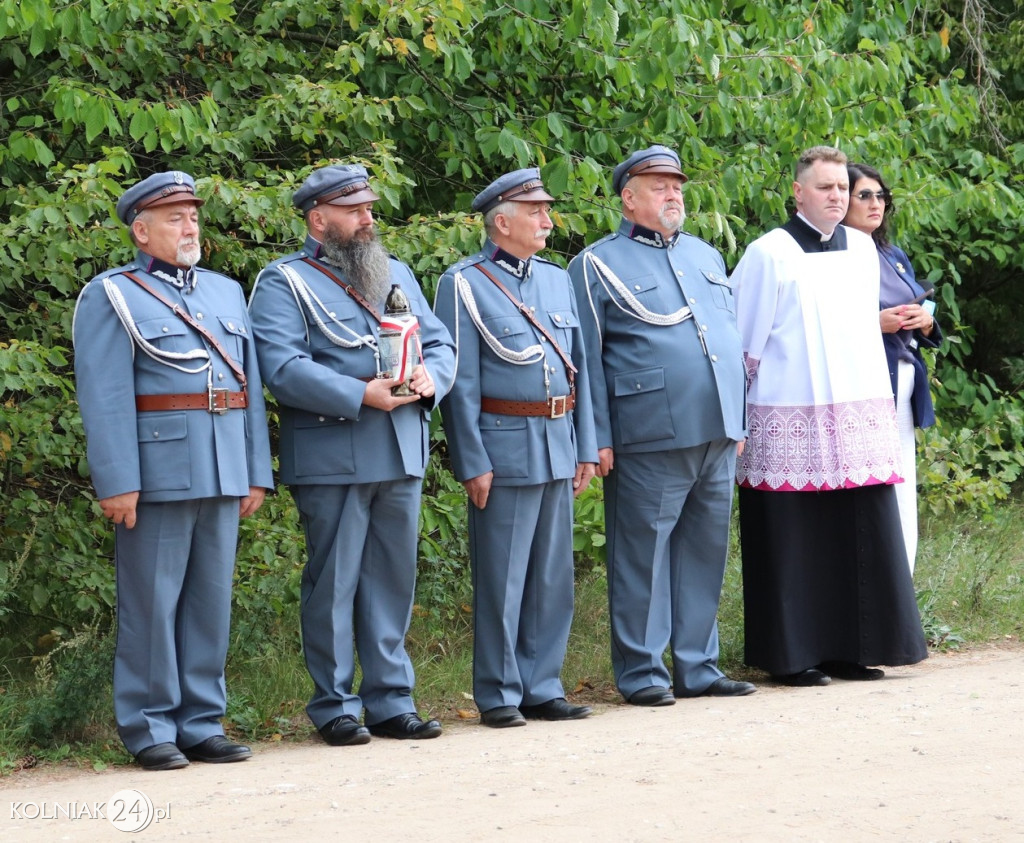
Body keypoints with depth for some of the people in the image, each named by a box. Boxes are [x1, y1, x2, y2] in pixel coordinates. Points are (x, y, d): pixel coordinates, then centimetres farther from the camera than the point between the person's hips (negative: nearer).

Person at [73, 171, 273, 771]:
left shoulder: (227, 291, 18)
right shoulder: (111, 296, 0)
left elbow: (250, 384, 16)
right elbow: (104, 398, -8)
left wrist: (258, 473, 9)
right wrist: (118, 482, -16)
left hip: (224, 469, 5)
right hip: (158, 469, -5)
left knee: (212, 597, 7)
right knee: (152, 601, -2)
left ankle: (202, 724, 15)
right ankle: (151, 731, 4)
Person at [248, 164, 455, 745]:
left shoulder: (398, 275, 20)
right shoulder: (284, 283, -2)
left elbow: (441, 342, 17)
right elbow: (283, 369, -14)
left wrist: (431, 376, -7)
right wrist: (359, 396, -21)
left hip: (402, 453, 6)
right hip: (331, 454, -6)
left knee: (393, 579, 9)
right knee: (334, 582, -1)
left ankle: (392, 702, 16)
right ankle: (335, 708, 7)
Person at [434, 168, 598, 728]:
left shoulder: (557, 279, 14)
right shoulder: (465, 284, -5)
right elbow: (459, 382, -8)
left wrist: (585, 446, 11)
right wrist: (473, 464, -13)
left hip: (558, 448, 6)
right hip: (505, 450, -6)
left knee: (554, 576, 9)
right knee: (501, 579, -1)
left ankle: (542, 688, 17)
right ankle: (498, 696, 7)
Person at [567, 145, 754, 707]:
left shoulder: (705, 256, 19)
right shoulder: (598, 265, 1)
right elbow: (586, 361, -2)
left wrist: (738, 419, 18)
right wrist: (599, 440, -8)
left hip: (716, 433, 6)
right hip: (649, 439, -6)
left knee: (706, 550, 9)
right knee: (643, 554, -2)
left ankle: (698, 667, 16)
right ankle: (641, 673, 5)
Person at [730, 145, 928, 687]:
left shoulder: (862, 249, 12)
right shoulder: (768, 255, -4)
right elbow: (744, 343, -2)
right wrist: (739, 418, -2)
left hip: (859, 414, 5)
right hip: (791, 420, -5)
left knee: (859, 535, 3)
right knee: (794, 538, -3)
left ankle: (848, 649, 12)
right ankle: (791, 656, 4)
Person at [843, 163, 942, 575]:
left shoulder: (894, 257, 18)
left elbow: (926, 332, 22)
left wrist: (926, 321, -1)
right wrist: (876, 323, -19)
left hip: (904, 392, 8)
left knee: (903, 504, 7)